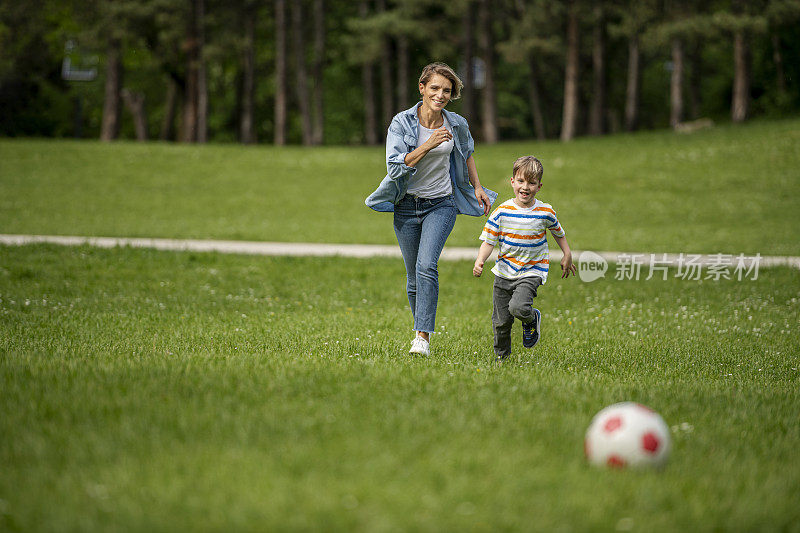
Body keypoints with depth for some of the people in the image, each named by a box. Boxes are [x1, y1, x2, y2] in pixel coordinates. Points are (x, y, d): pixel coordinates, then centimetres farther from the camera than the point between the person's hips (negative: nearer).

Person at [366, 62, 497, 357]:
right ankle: (420, 329, 29)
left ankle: (423, 338, -24)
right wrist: (428, 145, -28)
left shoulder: (457, 124, -3)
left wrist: (477, 187, 13)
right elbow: (395, 166, -20)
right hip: (407, 206, 1)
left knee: (426, 265, -21)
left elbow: (467, 153, 19)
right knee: (413, 276, 8)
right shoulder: (402, 122, -11)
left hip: (441, 204, -1)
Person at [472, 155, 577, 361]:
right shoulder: (502, 212, -7)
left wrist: (567, 256, 16)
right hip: (504, 272, 2)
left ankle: (532, 318, 9)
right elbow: (488, 241, -5)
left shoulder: (546, 212, -7)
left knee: (518, 307, -27)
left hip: (531, 272, -2)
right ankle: (501, 355, 33)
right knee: (501, 321, 7)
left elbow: (559, 232, 13)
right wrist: (479, 262, -20)